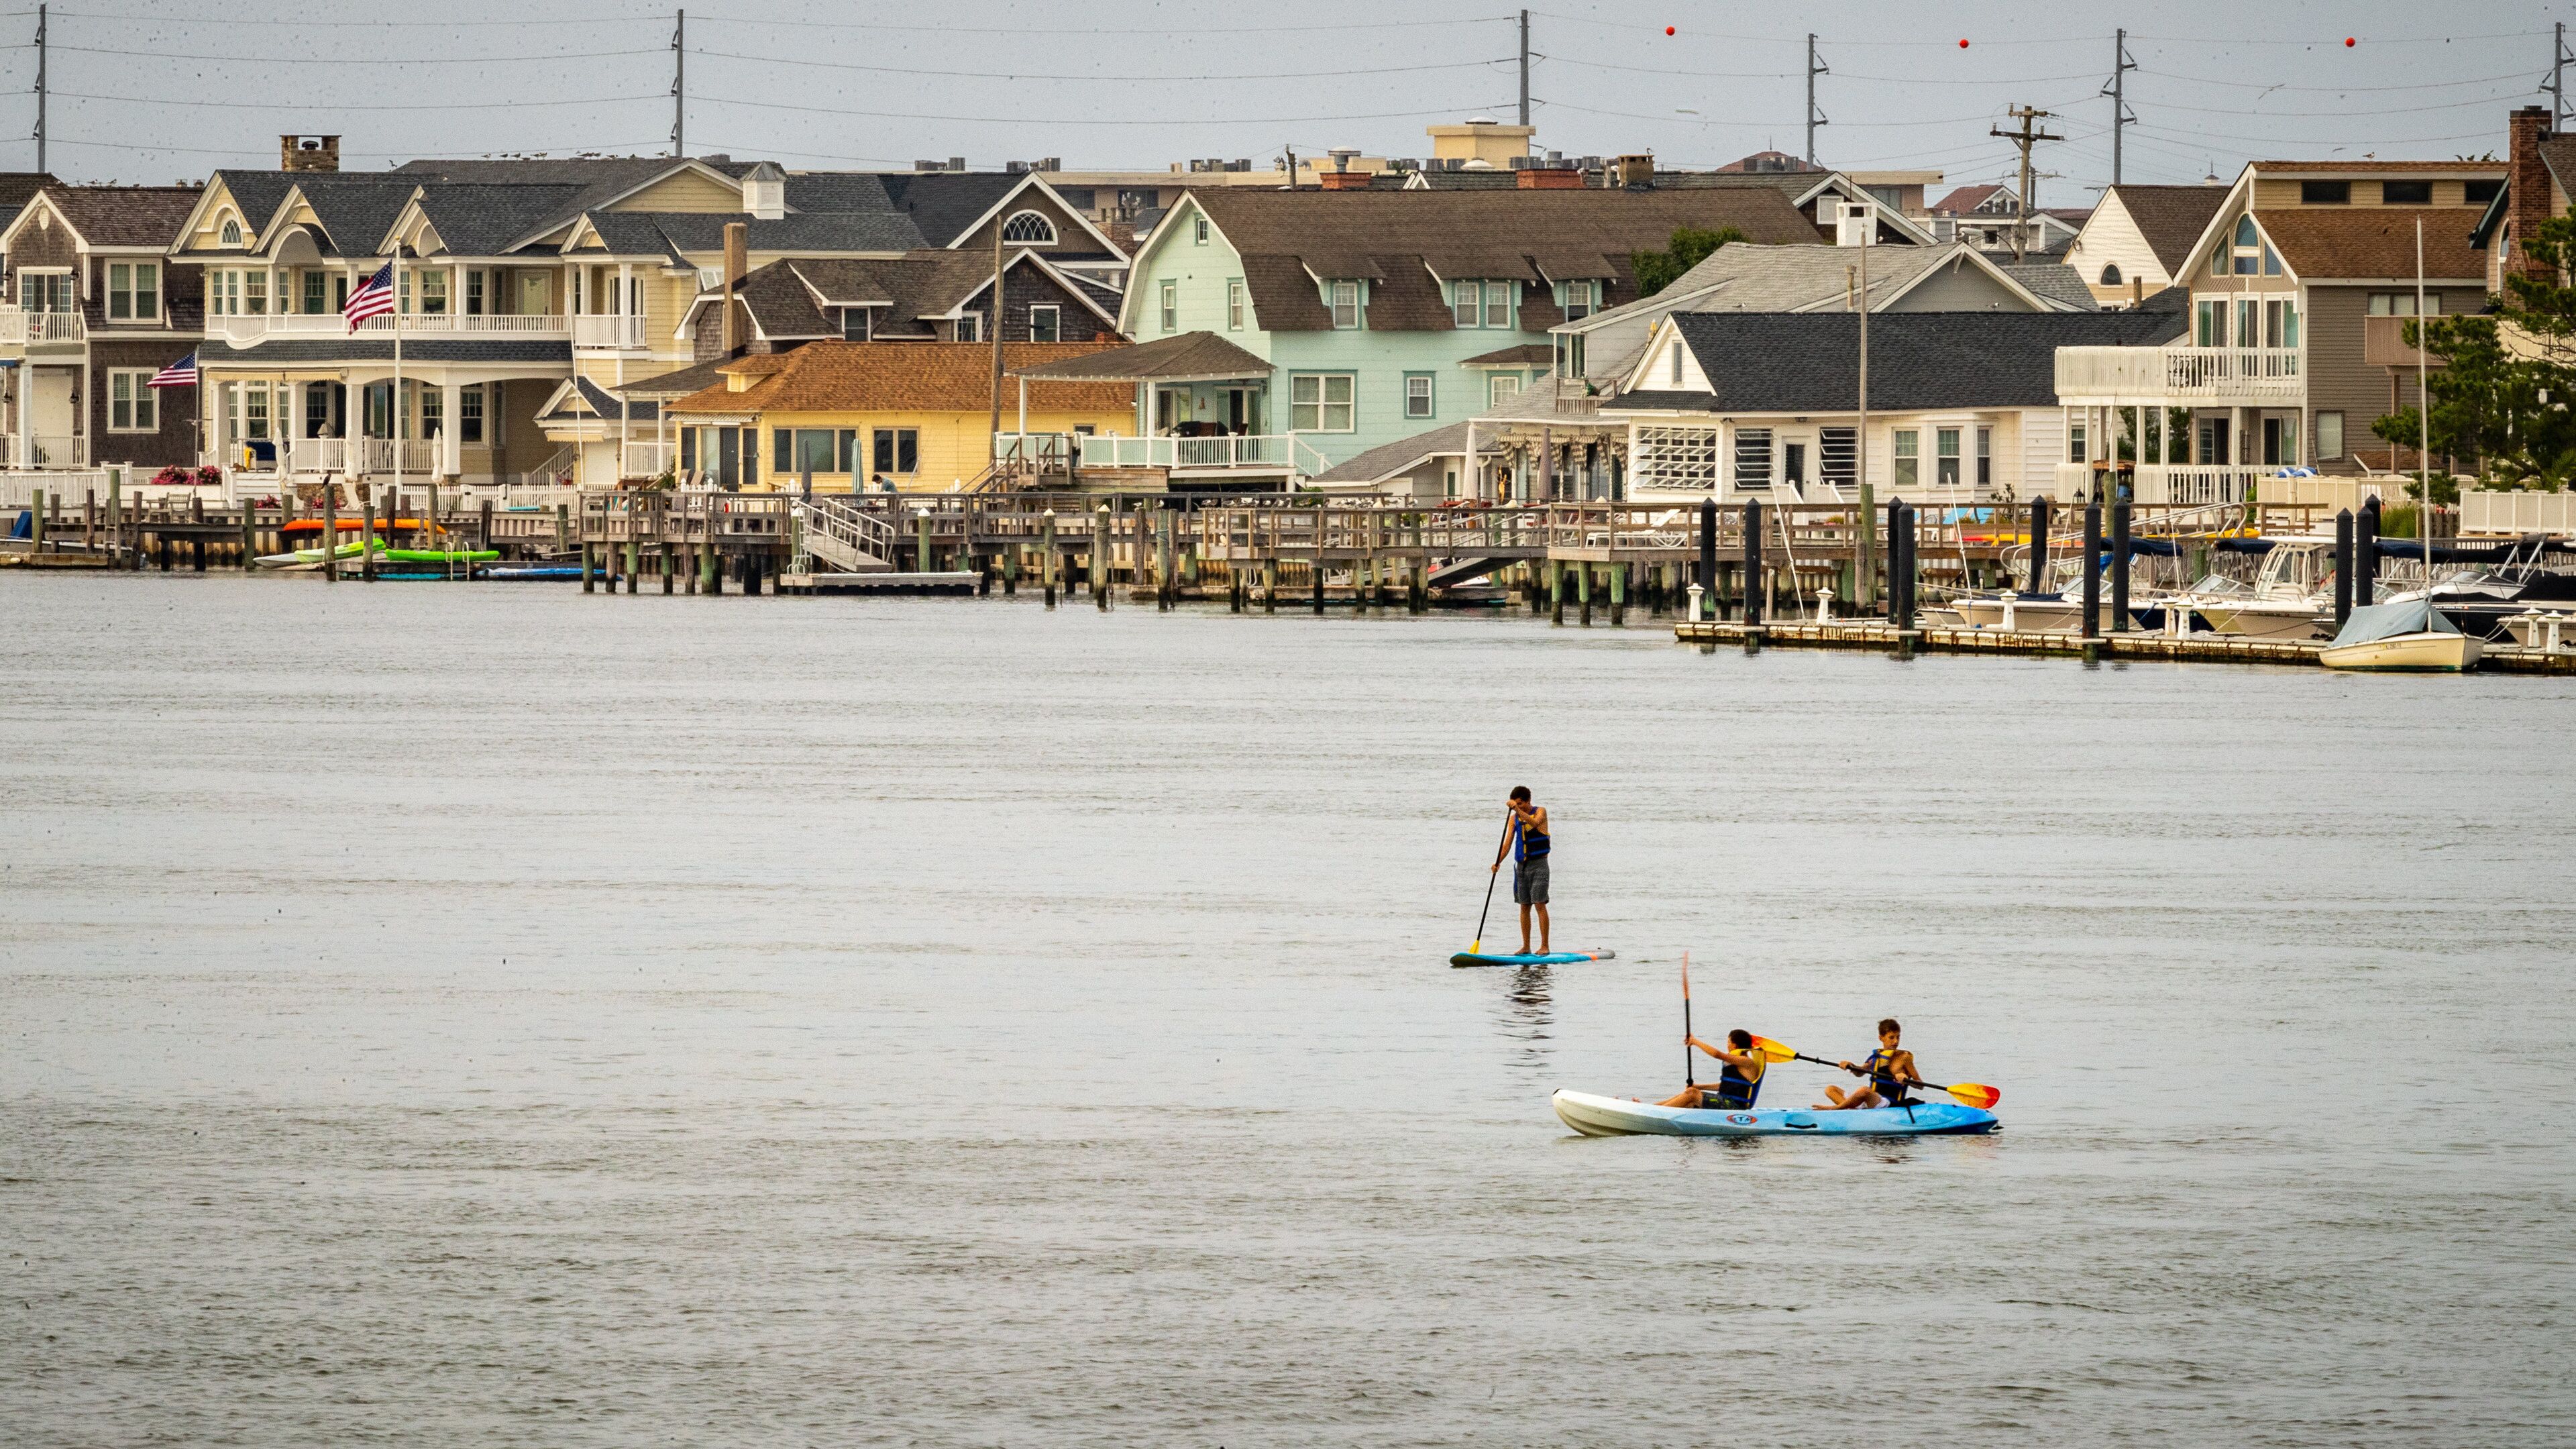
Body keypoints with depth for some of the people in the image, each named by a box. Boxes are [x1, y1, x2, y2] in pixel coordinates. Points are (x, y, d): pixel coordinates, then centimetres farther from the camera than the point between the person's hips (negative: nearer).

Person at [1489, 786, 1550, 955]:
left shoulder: (1540, 813, -4)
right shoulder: (1514, 819, 8)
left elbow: (1534, 823, -27)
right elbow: (1508, 843, 3)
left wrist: (1519, 810, -38)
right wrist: (1499, 862, -11)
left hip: (1538, 865, -5)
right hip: (1521, 865, 5)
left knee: (1539, 905, -10)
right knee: (1524, 907, 6)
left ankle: (1545, 946, -9)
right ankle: (1525, 947, 10)